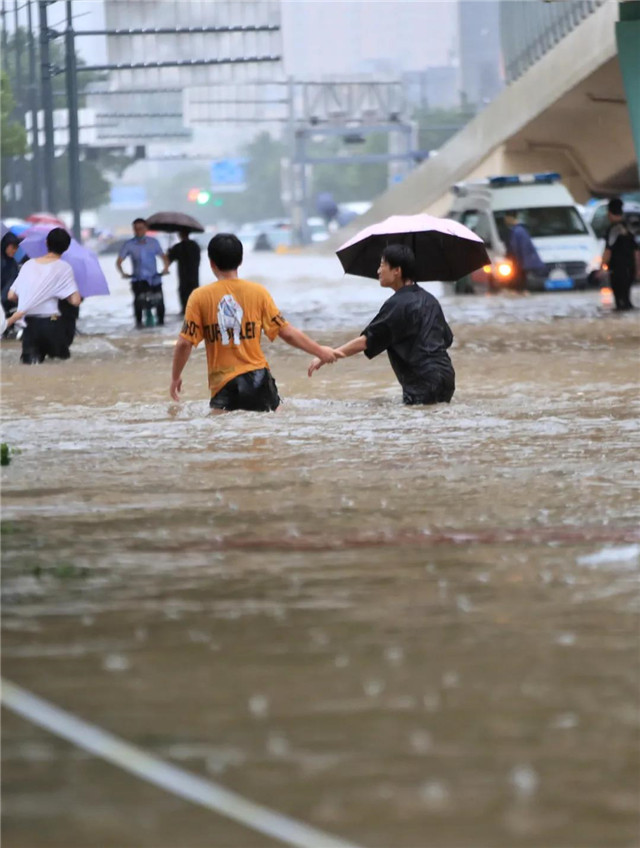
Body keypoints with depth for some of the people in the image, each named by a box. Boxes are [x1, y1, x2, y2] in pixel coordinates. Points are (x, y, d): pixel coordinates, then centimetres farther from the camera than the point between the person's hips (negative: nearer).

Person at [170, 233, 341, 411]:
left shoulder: (200, 297, 1)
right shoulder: (258, 292, 4)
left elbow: (185, 343, -1)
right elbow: (287, 333, 7)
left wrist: (175, 378, 14)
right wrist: (320, 352, 21)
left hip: (222, 383, -1)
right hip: (258, 378, 1)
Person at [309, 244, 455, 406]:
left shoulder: (397, 304, -10)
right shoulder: (429, 300, 15)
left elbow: (365, 341, -12)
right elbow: (447, 339, 22)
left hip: (424, 386, -8)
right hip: (446, 378, 8)